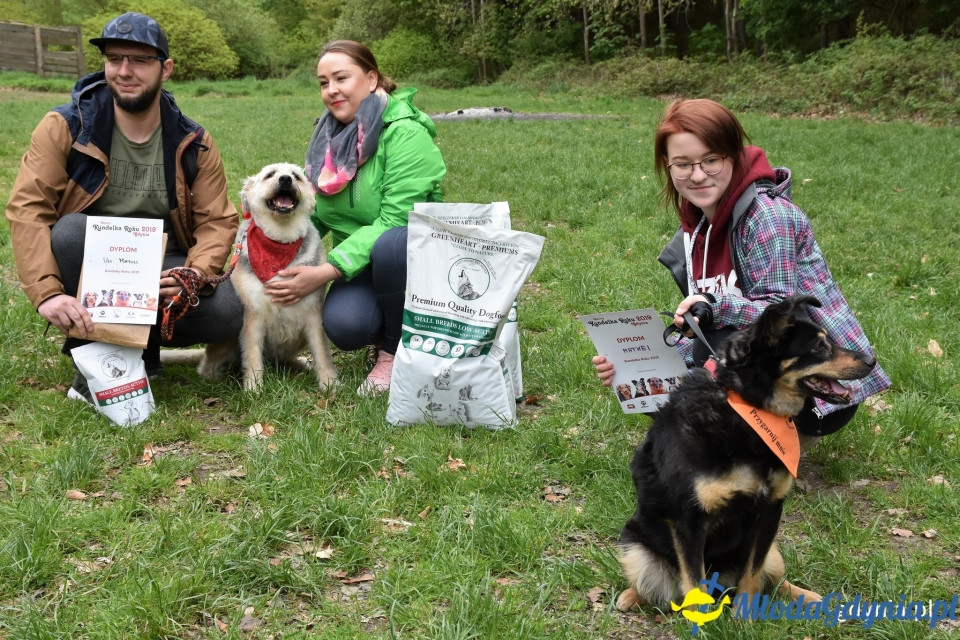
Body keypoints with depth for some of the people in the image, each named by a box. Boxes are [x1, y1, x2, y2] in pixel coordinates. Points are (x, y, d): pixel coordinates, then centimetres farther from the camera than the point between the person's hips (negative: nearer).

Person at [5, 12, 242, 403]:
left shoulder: (192, 144, -4)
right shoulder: (66, 127, -10)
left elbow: (217, 221, -7)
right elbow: (27, 208, -17)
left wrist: (195, 275, -29)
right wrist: (48, 292, -31)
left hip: (162, 270, 1)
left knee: (227, 312, -25)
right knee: (71, 230, -34)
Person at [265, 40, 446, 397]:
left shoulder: (404, 132, -16)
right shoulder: (328, 136, 5)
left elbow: (394, 219, -24)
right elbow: (316, 214, 10)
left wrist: (327, 272, -29)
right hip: (358, 261, 4)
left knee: (389, 245, -38)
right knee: (343, 324, -29)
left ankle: (396, 352, -12)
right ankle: (387, 333, 9)